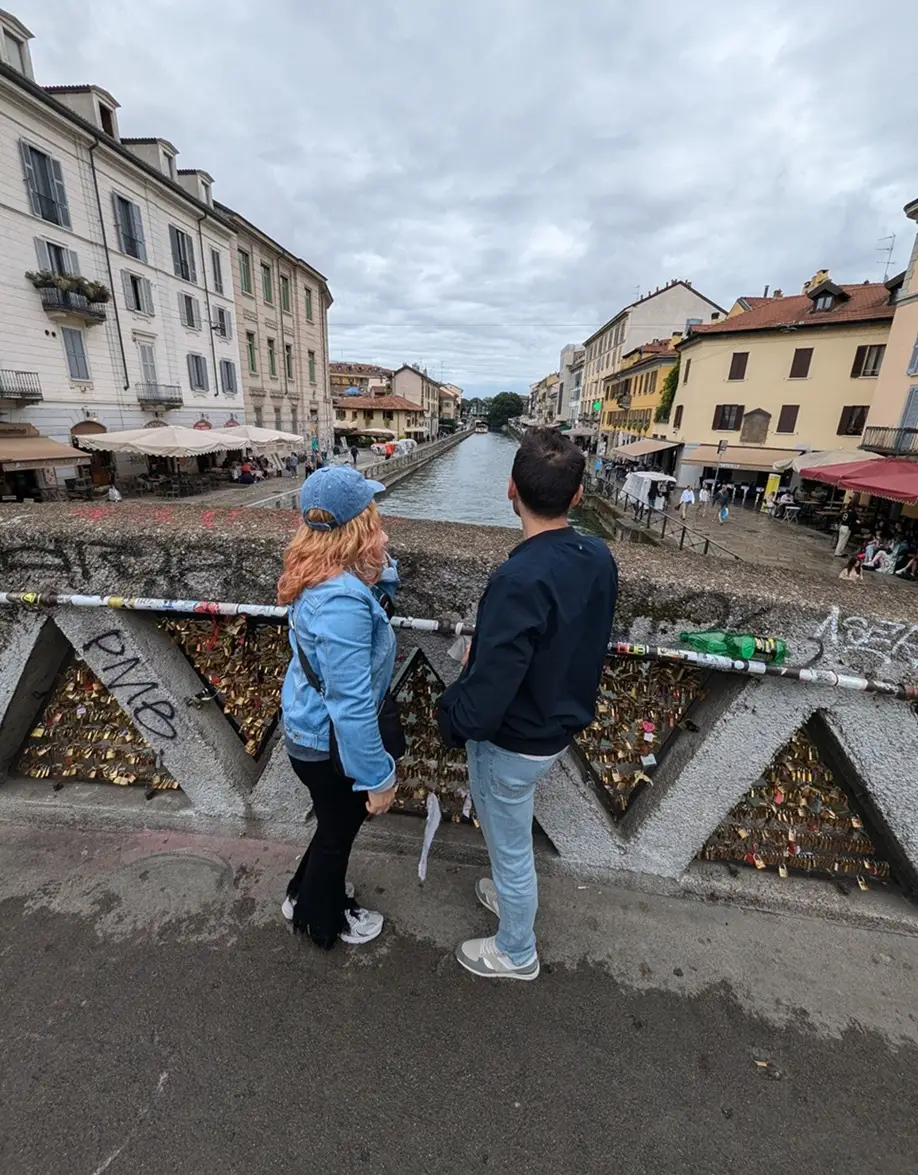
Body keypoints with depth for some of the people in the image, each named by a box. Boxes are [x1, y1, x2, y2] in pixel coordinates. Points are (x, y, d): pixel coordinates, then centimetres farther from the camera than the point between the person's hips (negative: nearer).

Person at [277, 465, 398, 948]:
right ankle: (322, 922, 51)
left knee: (336, 825, 32)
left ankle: (307, 895, 58)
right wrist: (378, 776, -21)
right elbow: (352, 705, -31)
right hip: (329, 744, -8)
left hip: (308, 730, 8)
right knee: (337, 832, 21)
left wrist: (379, 570, -5)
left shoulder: (318, 574, -7)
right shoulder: (343, 599, -36)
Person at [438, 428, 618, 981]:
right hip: (561, 725, 7)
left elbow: (486, 696, -33)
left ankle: (517, 953, 47)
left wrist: (451, 713, -10)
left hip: (512, 744, -7)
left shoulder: (520, 579, -35)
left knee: (510, 848, 20)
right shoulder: (600, 558, -9)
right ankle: (513, 893, 61)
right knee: (514, 835, 33)